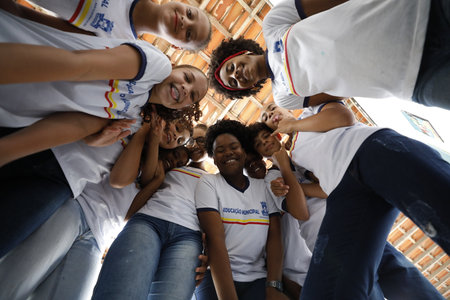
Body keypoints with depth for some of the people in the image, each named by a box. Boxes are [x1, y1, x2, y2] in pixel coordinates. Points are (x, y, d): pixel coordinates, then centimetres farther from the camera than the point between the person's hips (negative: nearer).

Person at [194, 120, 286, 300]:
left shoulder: (264, 187, 8)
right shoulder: (208, 184, -2)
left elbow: (274, 236, 1)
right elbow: (215, 239, -12)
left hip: (258, 279, 2)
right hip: (217, 277, -1)